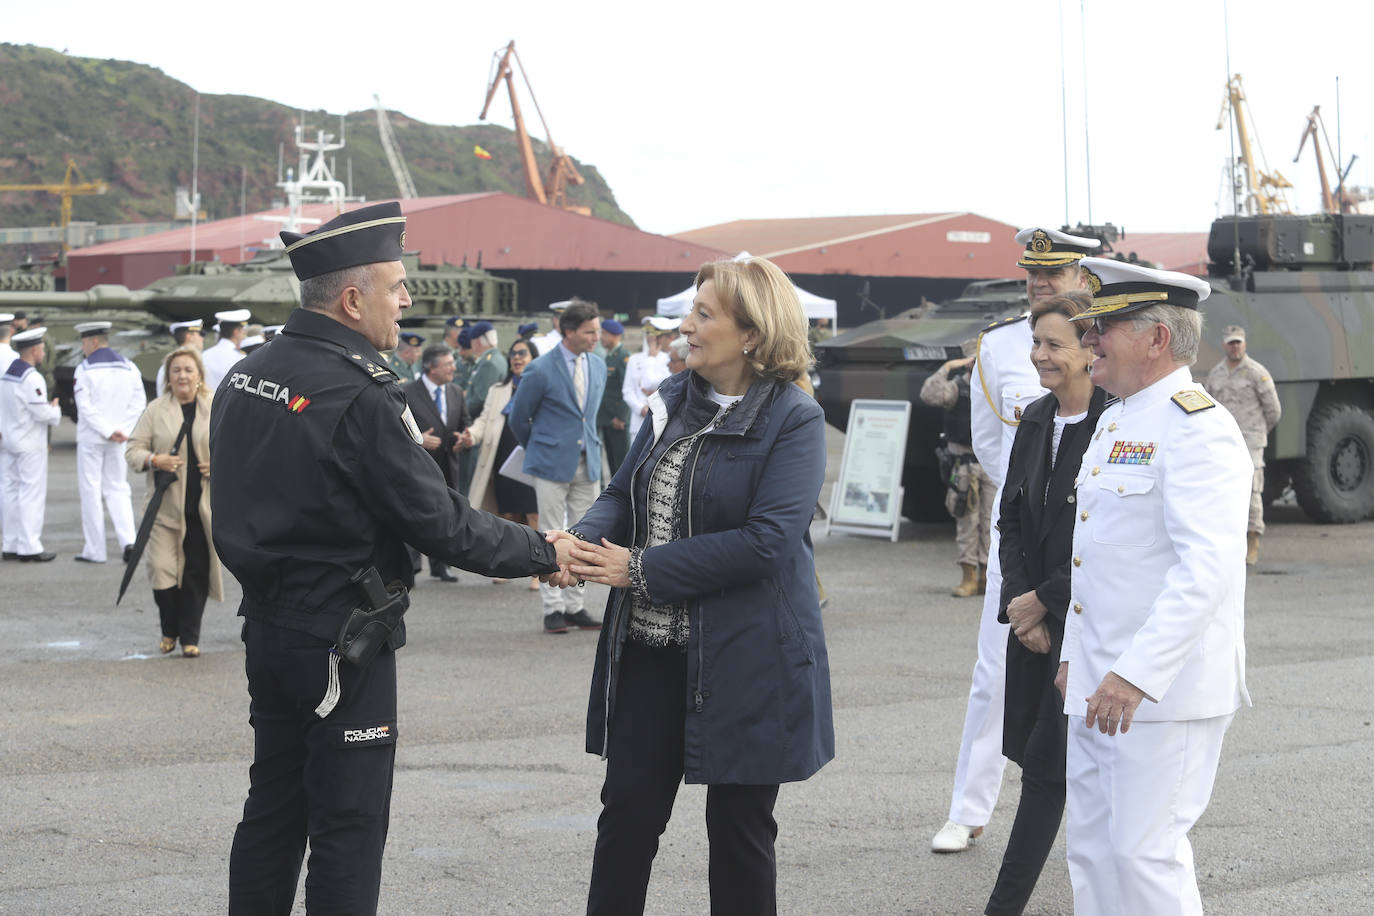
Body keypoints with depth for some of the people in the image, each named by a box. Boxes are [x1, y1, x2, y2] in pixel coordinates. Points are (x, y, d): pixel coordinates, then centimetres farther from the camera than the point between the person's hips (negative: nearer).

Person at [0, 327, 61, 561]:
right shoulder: (32, 379, -18)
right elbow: (42, 413, -18)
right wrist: (55, 410, 0)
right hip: (30, 445, -8)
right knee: (32, 494, -4)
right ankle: (30, 548, -4)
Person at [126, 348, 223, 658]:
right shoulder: (156, 410, 4)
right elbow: (133, 450, 4)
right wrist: (154, 460, -15)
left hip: (203, 506, 1)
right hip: (165, 506, -1)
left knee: (197, 572, 2)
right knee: (162, 570, -7)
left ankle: (190, 637, 13)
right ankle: (170, 631, 15)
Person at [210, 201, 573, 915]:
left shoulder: (244, 378, 6)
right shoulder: (360, 396, -21)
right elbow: (441, 524, -18)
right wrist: (545, 553, -6)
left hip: (268, 628, 8)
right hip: (343, 637, -8)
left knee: (273, 810, 17)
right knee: (347, 827, -1)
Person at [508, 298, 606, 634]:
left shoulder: (598, 367, 9)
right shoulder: (541, 370, -10)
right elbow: (517, 417, 1)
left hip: (587, 464, 5)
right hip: (552, 464, -5)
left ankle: (574, 607, 11)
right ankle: (552, 609, 1)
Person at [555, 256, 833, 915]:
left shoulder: (794, 420, -12)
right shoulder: (674, 400, 9)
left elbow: (767, 540, -21)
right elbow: (625, 494, 12)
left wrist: (641, 569, -20)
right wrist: (584, 539, -12)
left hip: (744, 657, -6)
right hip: (649, 648, 6)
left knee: (738, 824, 7)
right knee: (628, 807, 8)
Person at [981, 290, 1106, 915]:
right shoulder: (1035, 422, 9)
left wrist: (1043, 602, -11)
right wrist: (1020, 607, 0)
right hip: (1034, 615, 7)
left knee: (1046, 765, -5)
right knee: (1038, 759, 10)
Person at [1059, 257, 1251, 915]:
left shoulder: (1197, 429, -16)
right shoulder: (1115, 422, 16)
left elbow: (1207, 570, -26)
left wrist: (1137, 673, -31)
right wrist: (1076, 654, 21)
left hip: (1166, 688, -10)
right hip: (1098, 687, 10)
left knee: (1145, 850, -7)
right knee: (1092, 848, 13)